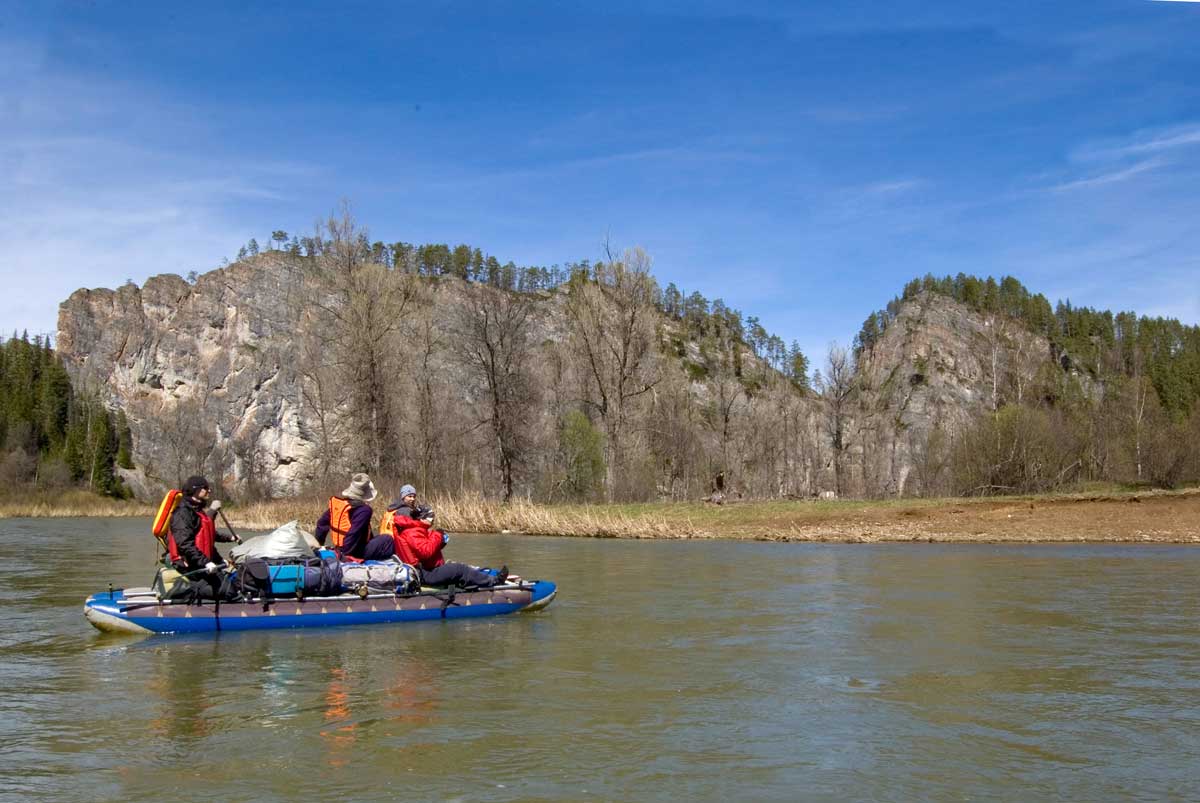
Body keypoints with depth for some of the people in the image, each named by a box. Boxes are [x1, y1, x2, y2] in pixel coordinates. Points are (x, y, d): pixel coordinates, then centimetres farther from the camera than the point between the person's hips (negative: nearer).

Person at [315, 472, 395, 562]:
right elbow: (354, 534, -28)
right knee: (388, 540, 3)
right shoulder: (364, 510, -21)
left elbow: (322, 523, 11)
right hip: (358, 552, -8)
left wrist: (319, 544, 22)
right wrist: (345, 554, -22)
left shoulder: (335, 501, 3)